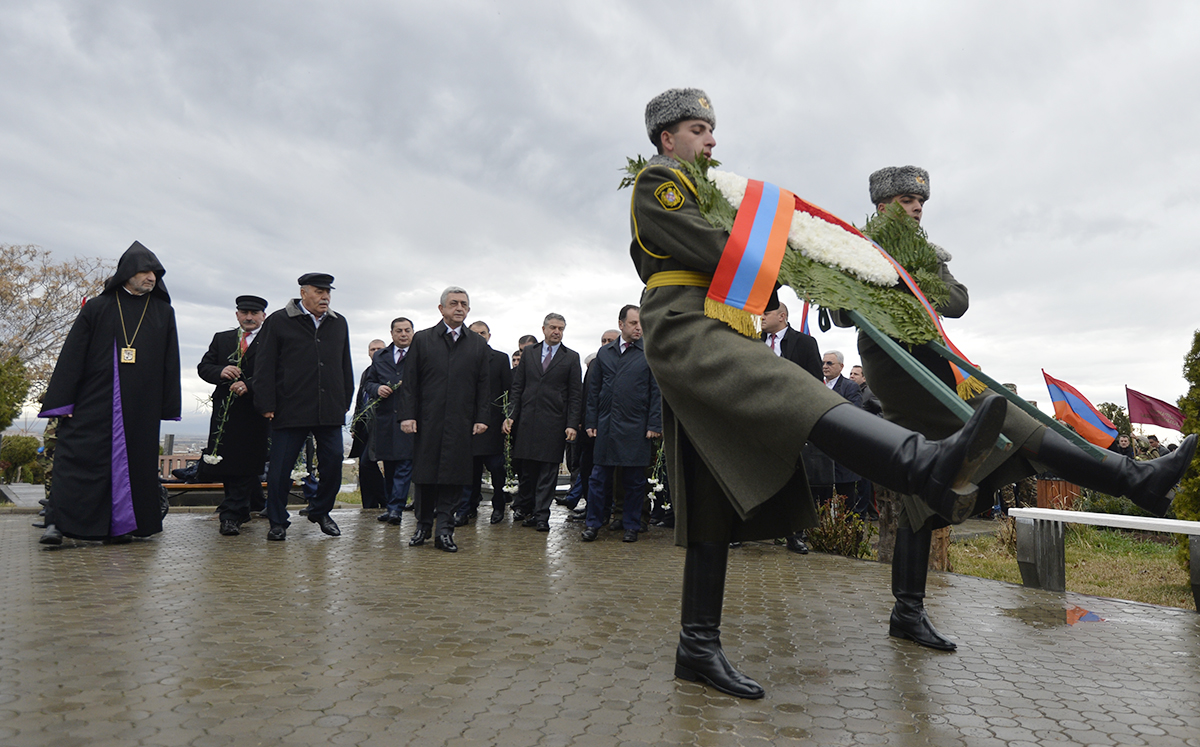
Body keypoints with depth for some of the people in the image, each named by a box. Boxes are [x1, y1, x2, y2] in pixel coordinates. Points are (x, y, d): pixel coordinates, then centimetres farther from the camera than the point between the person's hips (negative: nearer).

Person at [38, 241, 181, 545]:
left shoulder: (163, 313, 9)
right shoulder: (97, 308, 3)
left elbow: (170, 362, 9)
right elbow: (72, 356, 0)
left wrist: (169, 406, 5)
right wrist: (62, 402, -7)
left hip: (140, 407, 2)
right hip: (94, 403, -2)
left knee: (131, 461, 5)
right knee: (79, 456, -6)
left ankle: (122, 525, 13)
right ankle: (58, 522, -4)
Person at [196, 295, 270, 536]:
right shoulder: (221, 339, 17)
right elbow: (203, 367, 11)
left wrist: (249, 385, -23)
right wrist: (221, 372, -11)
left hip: (255, 410, -5)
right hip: (224, 410, 5)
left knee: (245, 463, -6)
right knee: (226, 463, 10)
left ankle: (232, 514, -1)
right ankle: (256, 504, 27)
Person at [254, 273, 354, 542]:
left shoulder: (339, 323, 14)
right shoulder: (278, 321, 2)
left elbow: (345, 366, 19)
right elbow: (265, 367, -1)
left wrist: (345, 401, 15)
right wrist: (267, 405, -7)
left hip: (330, 410, 4)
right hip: (290, 409, -3)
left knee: (333, 463, 5)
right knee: (281, 468, 2)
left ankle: (321, 512, 27)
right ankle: (278, 522, 17)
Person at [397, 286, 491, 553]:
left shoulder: (478, 345, 10)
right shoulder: (422, 339, 8)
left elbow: (483, 385, 9)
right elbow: (409, 381, 4)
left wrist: (481, 418, 1)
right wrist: (408, 415, -4)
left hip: (461, 422, 0)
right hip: (427, 421, 0)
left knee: (453, 477, 0)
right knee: (424, 474, 6)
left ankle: (444, 531, 7)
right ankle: (423, 525, 22)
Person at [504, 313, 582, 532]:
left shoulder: (571, 357, 5)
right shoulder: (529, 353, 12)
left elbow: (575, 395, 2)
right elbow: (517, 388, 11)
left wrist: (572, 424, -6)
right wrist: (511, 415, 3)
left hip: (553, 423, -2)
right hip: (528, 421, 2)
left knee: (548, 471, 0)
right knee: (528, 470, 5)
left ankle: (542, 516, 6)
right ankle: (531, 511, 20)